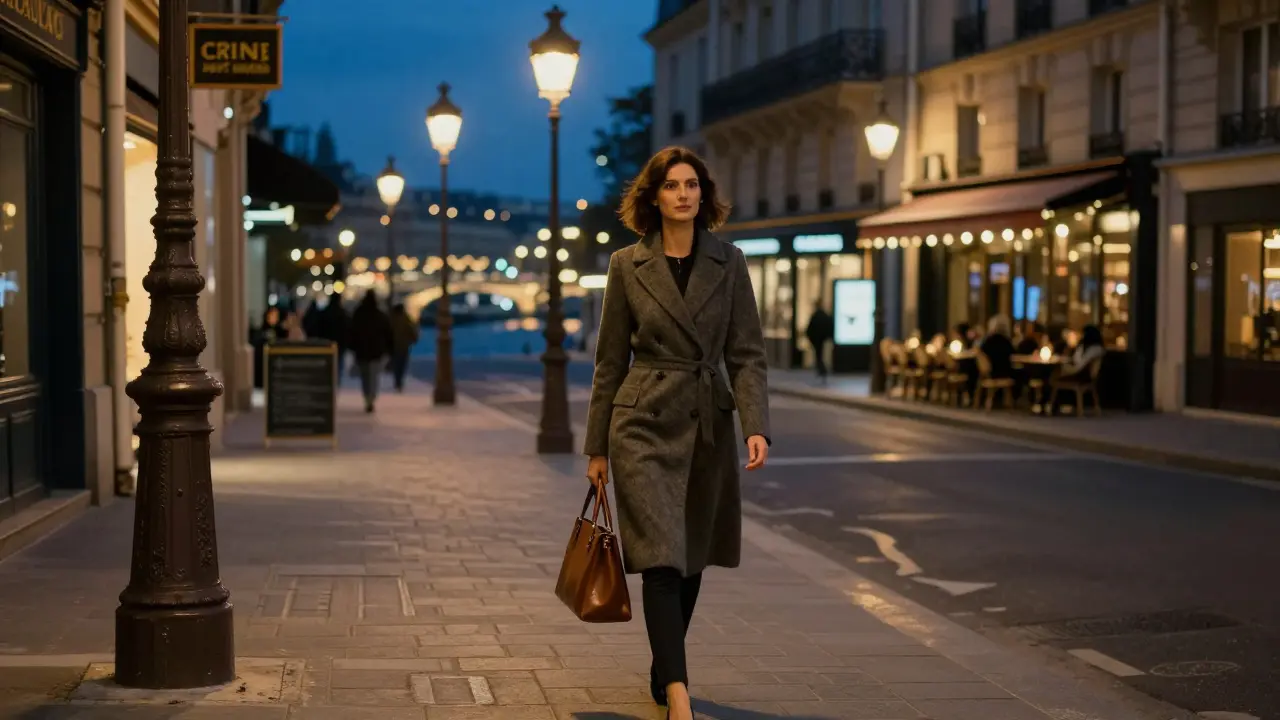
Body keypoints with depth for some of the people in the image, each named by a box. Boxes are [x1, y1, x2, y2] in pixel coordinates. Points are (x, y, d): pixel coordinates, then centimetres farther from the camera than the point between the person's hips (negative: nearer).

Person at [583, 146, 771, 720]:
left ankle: (663, 673, 34)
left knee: (692, 561, 13)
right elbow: (610, 361, 5)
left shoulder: (728, 262, 3)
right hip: (643, 424, -3)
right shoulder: (627, 265, 0)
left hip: (707, 425, 3)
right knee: (661, 560, -13)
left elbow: (746, 354, 1)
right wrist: (596, 447, 6)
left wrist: (756, 427, -13)